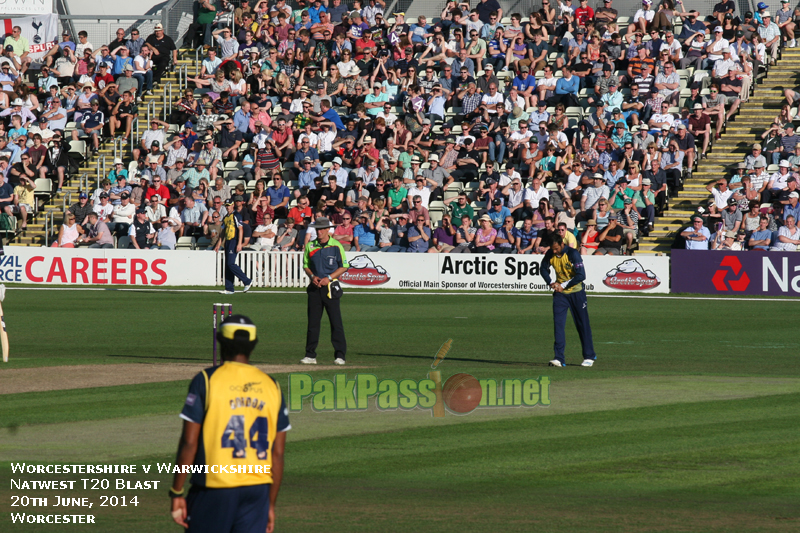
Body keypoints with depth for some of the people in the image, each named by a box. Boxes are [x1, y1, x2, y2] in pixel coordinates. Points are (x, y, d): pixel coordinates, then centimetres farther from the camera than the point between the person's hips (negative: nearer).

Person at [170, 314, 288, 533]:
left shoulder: (206, 380, -3)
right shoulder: (271, 386, 8)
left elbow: (189, 443, -7)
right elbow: (278, 454, 8)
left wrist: (177, 492, -2)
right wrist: (271, 504, 16)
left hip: (214, 489, -3)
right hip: (258, 490, 3)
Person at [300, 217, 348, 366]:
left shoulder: (336, 246, -3)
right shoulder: (310, 246, 8)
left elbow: (344, 267, 0)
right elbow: (306, 265, 17)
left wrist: (329, 278, -11)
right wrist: (312, 276, -3)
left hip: (330, 287, -4)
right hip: (314, 287, 4)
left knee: (336, 322, -6)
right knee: (313, 321, 4)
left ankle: (340, 355, -4)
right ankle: (310, 355, 9)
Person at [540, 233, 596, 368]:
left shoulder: (573, 254, -20)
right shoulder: (550, 254, -6)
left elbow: (581, 275, -22)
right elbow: (543, 268, 12)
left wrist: (563, 285, -20)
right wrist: (551, 283, -3)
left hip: (576, 292, -4)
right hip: (560, 293, 4)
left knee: (583, 325, 4)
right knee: (558, 324, -8)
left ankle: (589, 356, 17)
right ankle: (559, 358, -9)